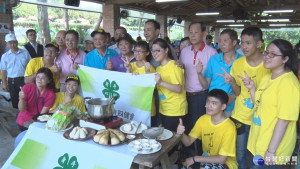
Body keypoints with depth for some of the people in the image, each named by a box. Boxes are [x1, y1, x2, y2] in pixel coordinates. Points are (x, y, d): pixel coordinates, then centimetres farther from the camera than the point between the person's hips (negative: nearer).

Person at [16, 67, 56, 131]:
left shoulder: (51, 95, -10)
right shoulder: (27, 88, -10)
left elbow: (43, 114, -9)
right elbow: (21, 110, -12)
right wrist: (21, 99, -30)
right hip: (24, 121, -1)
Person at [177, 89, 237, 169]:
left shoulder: (229, 128, -24)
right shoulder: (203, 119, -5)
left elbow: (222, 159, -22)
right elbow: (188, 142, -5)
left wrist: (195, 158, -21)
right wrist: (181, 133, -27)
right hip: (206, 159, 6)